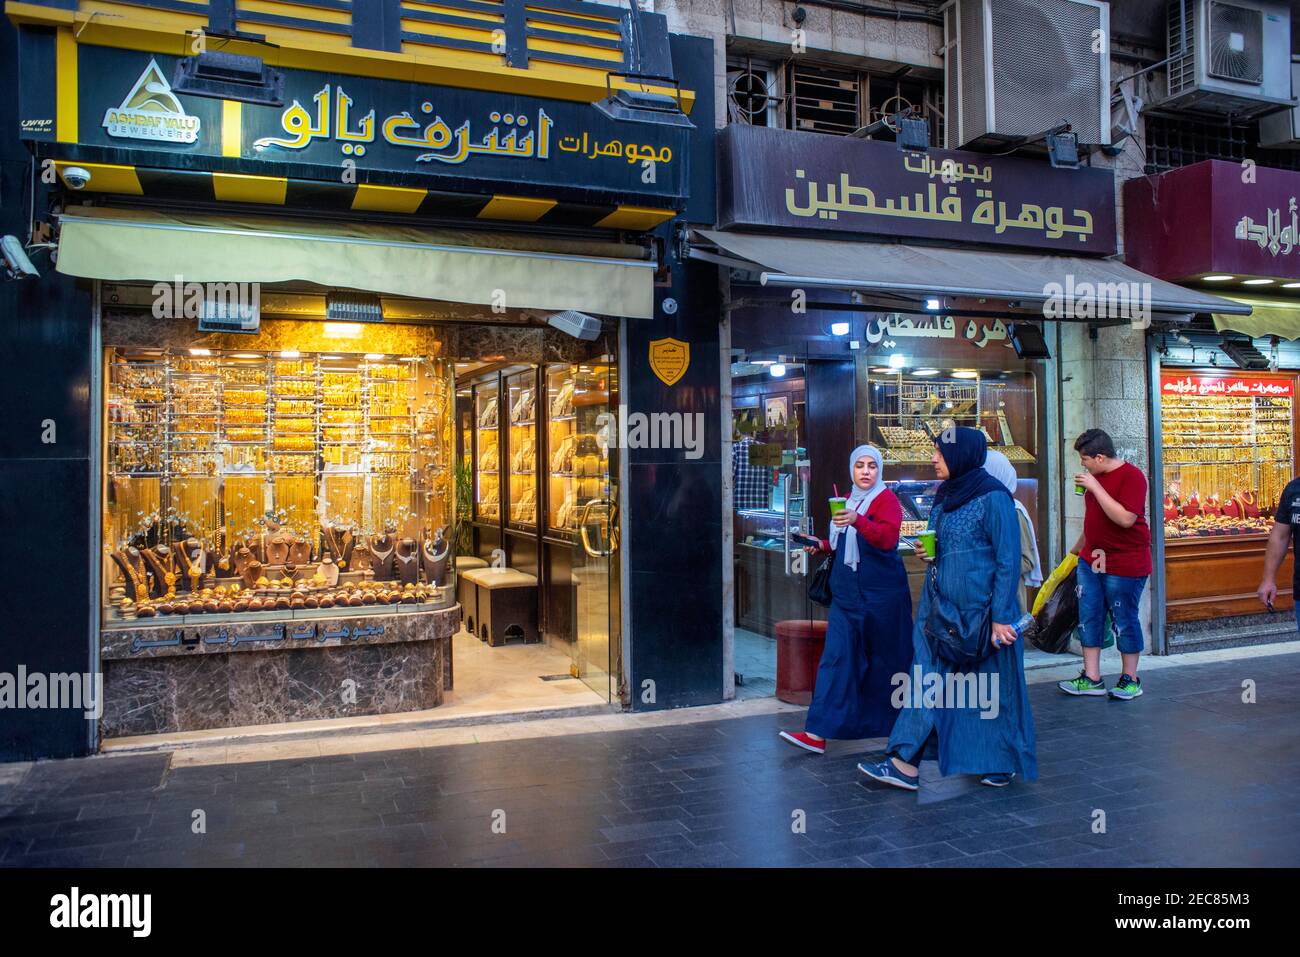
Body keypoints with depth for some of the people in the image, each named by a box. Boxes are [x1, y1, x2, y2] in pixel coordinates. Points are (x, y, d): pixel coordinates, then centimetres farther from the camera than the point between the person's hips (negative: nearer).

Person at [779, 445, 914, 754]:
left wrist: (857, 520, -39)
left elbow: (887, 538, -25)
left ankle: (894, 723, 29)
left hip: (880, 593, -6)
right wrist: (823, 545, 10)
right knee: (836, 657, -1)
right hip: (846, 592, 6)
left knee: (885, 658, 7)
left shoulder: (886, 500, -7)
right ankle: (817, 733, -5)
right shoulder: (847, 500, 14)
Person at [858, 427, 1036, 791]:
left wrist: (1000, 617, -17)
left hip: (980, 609, -7)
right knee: (928, 679, 4)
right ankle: (906, 763, 6)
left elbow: (1008, 560, -14)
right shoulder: (943, 497, 10)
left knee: (991, 686, 6)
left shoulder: (993, 497, -13)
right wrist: (927, 551, 1)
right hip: (941, 607, 7)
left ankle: (1003, 761, 25)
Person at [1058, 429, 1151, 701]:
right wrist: (1079, 546, 31)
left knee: (1124, 621, 4)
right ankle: (1091, 679, 13)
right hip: (1091, 559, 8)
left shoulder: (1132, 476, -15)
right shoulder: (1095, 476, 11)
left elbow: (1125, 518, -27)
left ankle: (1130, 679, 18)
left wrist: (1095, 487, -25)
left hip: (1124, 564, -8)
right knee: (1088, 618, 7)